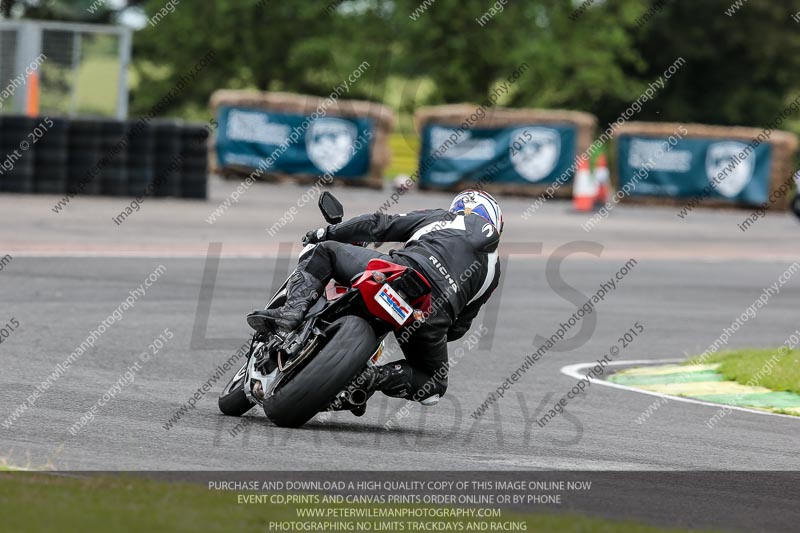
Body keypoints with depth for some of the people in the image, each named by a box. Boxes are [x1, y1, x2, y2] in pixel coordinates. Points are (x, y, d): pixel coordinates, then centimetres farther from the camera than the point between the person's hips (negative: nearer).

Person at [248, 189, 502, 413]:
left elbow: (379, 225, 22)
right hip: (433, 316, 1)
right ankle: (374, 377, -4)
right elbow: (459, 327, 29)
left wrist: (327, 232, 33)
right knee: (433, 385, 26)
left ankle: (293, 309, -7)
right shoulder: (493, 271, 31)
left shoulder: (439, 217, 28)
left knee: (324, 252, 20)